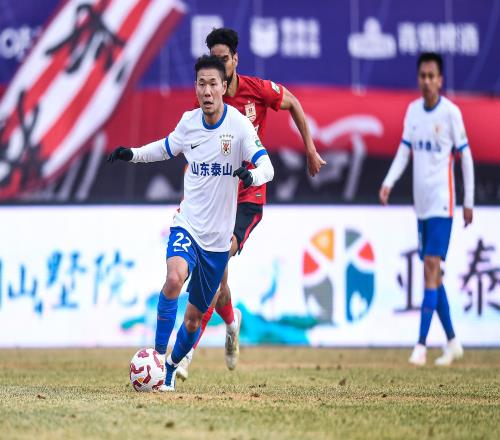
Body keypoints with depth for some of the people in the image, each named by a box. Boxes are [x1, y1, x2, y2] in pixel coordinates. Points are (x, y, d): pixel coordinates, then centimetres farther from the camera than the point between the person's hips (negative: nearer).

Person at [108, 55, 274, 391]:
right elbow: (168, 148, 20)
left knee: (195, 316, 11)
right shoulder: (188, 122, -1)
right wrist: (133, 154, 6)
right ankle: (158, 355, -21)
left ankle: (171, 368, 36)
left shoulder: (239, 125, -13)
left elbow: (267, 167, -22)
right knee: (175, 277, -31)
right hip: (187, 226, 1)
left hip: (218, 237, -1)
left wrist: (253, 176, -44)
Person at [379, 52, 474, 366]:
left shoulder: (451, 113, -8)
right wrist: (389, 182, -8)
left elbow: (466, 157, -3)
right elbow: (404, 151, 8)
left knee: (432, 267, -12)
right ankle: (452, 342, 18)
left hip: (442, 204, -6)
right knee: (432, 273, 9)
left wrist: (469, 202, -2)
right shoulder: (413, 111, 8)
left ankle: (422, 344, -15)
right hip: (421, 204, 6)